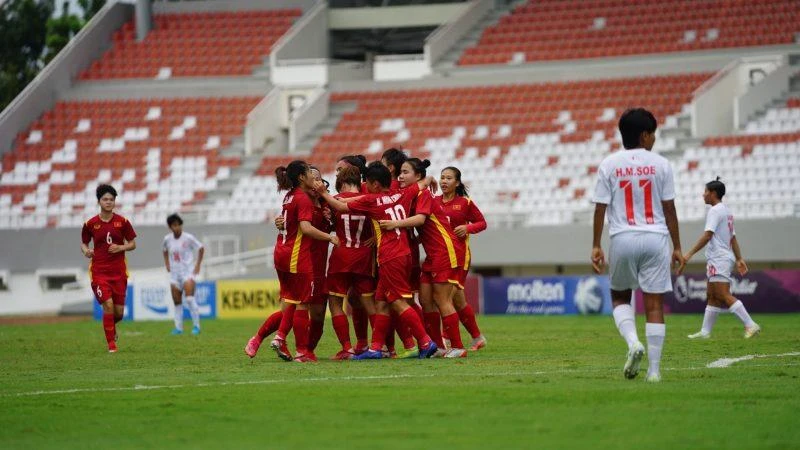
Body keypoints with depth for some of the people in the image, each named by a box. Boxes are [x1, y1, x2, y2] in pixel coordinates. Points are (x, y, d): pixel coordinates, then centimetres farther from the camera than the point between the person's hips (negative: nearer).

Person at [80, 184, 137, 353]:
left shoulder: (122, 222, 1)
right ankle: (111, 344, -1)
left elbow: (132, 244, 6)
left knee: (119, 312, 2)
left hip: (119, 272, 1)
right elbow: (83, 243, 13)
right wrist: (86, 250, -10)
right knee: (108, 305, -16)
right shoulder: (90, 224, 1)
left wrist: (120, 247, -13)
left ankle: (111, 326, 39)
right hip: (99, 271, -1)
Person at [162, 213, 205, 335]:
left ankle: (196, 326, -12)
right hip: (174, 273, 5)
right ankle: (178, 327, 14)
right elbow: (165, 250, 25)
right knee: (177, 302, 5)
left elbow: (201, 249, 3)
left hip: (188, 271, -5)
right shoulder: (167, 239, 2)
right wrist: (167, 263, 14)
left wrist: (198, 265, 1)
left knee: (189, 298, -19)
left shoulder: (188, 238, -10)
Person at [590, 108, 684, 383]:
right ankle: (654, 369, 1)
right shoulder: (660, 164, 1)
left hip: (622, 239, 0)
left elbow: (600, 208, -1)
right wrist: (677, 247, 8)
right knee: (654, 304, 3)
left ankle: (633, 341, -8)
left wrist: (596, 246, 5)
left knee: (619, 297, 19)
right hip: (655, 239, 0)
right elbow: (669, 209, 2)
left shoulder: (609, 165, 1)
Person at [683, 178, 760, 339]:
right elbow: (733, 237, 21)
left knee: (724, 296, -13)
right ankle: (705, 331, 13)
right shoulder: (727, 211, 18)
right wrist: (739, 259, 23)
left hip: (719, 259, -10)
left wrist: (690, 254, -22)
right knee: (712, 296, 11)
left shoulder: (715, 211, -12)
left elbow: (707, 235, -21)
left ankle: (750, 325, -17)